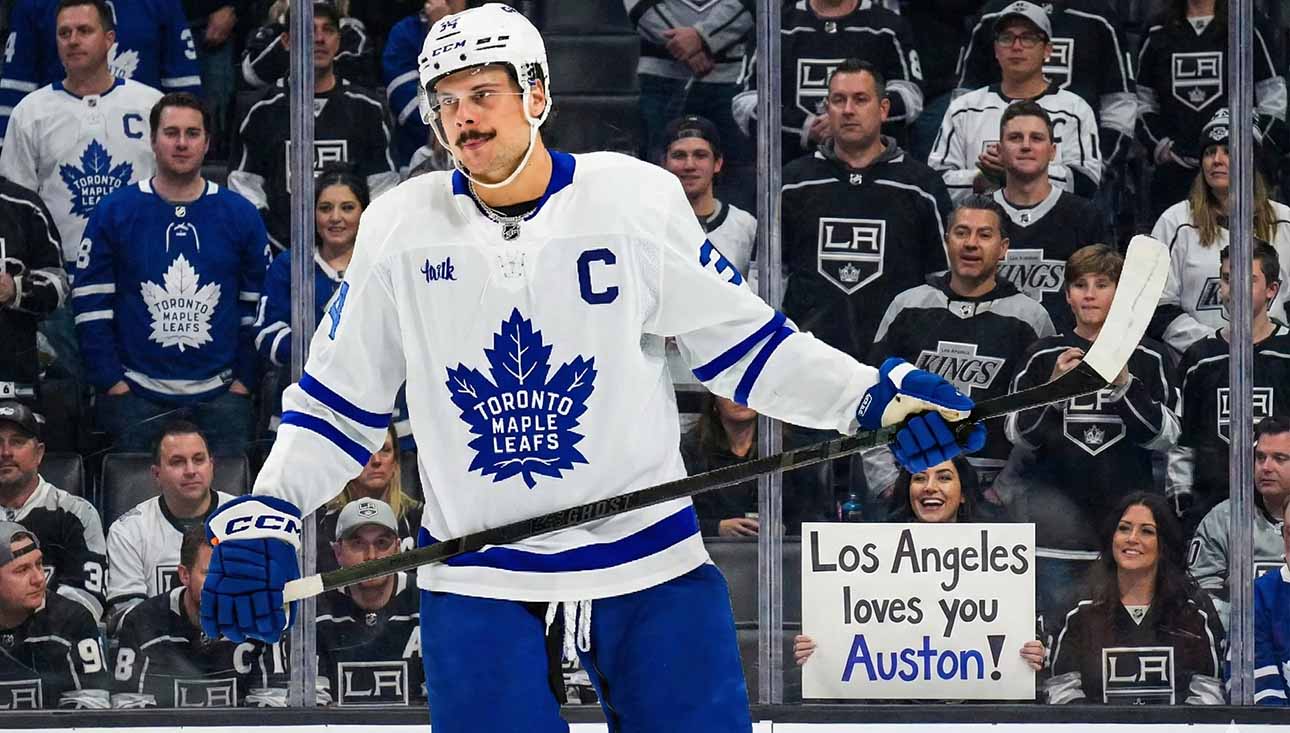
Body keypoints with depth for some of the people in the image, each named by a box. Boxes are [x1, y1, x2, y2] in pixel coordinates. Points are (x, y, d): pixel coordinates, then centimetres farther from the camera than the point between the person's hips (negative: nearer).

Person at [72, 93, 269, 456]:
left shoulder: (240, 215, 7)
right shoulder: (115, 213, 3)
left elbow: (258, 307, 11)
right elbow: (91, 305, 2)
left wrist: (244, 381, 2)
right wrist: (112, 383, -6)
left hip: (220, 395, 1)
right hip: (135, 398, -1)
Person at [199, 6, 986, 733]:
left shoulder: (638, 198, -5)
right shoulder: (401, 227, 0)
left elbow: (739, 339, 4)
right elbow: (338, 400, 8)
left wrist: (875, 396, -7)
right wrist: (264, 517, -2)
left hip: (649, 557, -1)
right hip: (478, 575, 1)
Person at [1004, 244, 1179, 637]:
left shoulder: (1149, 359, 5)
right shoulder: (1043, 357, 7)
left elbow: (1163, 436, -1)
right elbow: (1018, 435, 3)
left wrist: (1125, 386, -15)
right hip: (1058, 527, 0)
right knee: (1060, 631, -1)